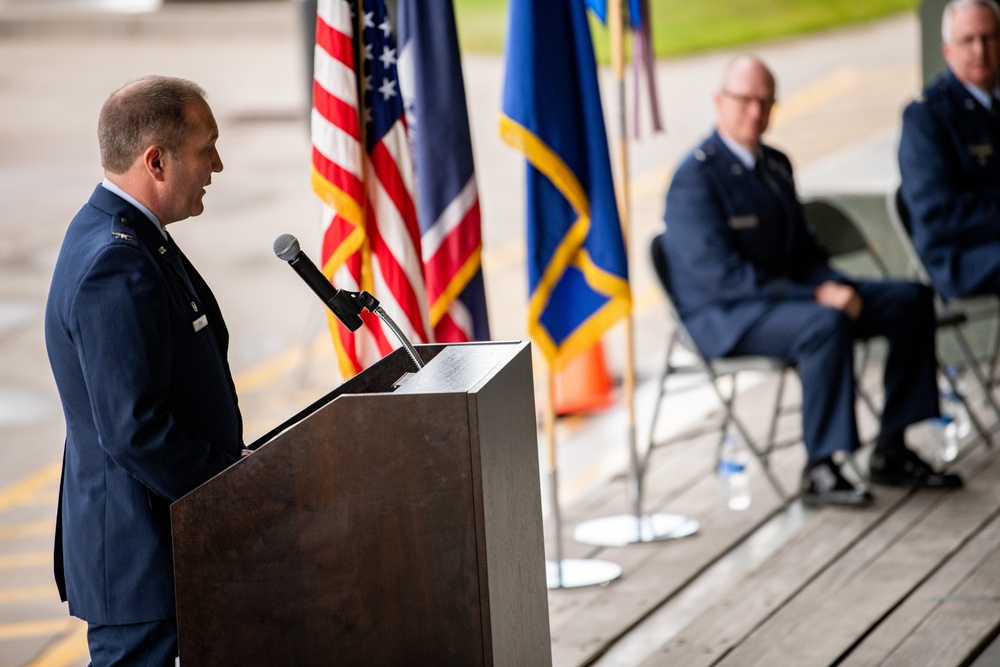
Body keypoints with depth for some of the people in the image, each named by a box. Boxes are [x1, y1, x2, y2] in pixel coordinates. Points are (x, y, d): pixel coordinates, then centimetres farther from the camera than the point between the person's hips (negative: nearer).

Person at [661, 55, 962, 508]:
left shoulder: (775, 164, 13)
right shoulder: (695, 179, -15)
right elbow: (724, 277, -22)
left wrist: (835, 285, -6)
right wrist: (816, 296, -24)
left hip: (788, 295, 9)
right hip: (724, 318, -9)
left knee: (912, 300, -1)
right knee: (826, 325, -37)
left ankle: (891, 452, 0)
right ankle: (820, 471, -29)